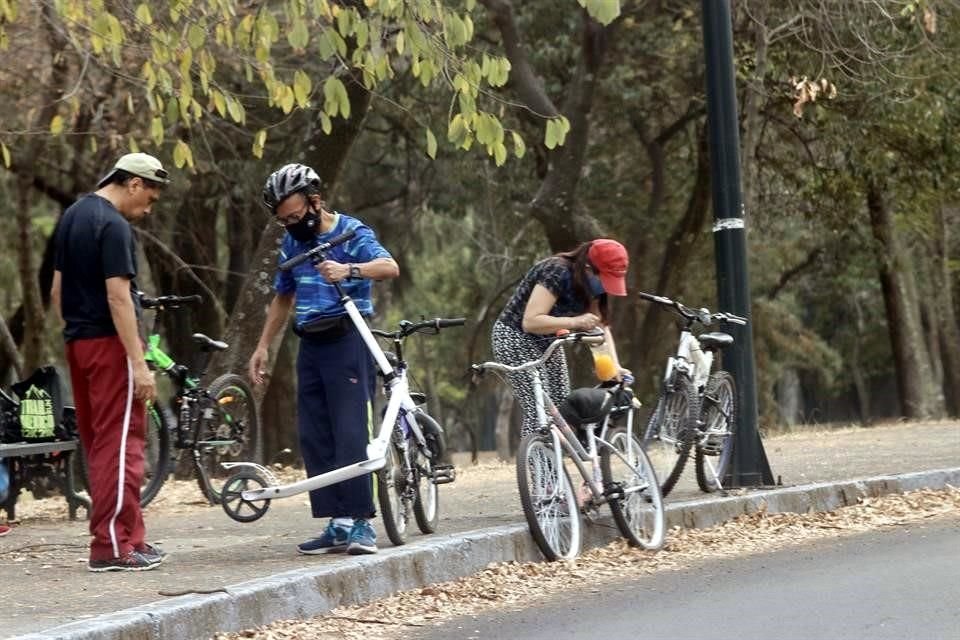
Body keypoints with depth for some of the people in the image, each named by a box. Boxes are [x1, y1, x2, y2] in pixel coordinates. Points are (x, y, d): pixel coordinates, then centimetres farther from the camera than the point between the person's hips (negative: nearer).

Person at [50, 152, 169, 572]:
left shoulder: (72, 217, 14)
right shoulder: (114, 226, -14)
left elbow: (57, 290, 18)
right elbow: (118, 297, -20)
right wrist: (139, 363, -21)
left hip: (77, 343, 9)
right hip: (109, 344, -9)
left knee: (98, 445, 12)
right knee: (119, 445, -6)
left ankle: (130, 538, 19)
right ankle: (112, 546, -7)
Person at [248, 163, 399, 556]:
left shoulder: (351, 232, -6)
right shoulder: (292, 242, 14)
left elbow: (390, 266, -24)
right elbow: (283, 297, 24)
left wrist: (349, 269, -42)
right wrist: (263, 346, 19)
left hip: (346, 342, -7)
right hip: (310, 346, 7)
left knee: (350, 433, -13)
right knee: (314, 439, 3)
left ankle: (361, 523, -12)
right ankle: (338, 524, 6)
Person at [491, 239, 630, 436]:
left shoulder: (590, 285, -3)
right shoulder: (556, 273, -28)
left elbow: (601, 326, -4)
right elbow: (530, 322, -33)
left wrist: (615, 365, -17)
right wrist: (574, 322, -42)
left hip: (546, 342, 9)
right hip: (516, 338, -9)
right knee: (539, 413, -17)